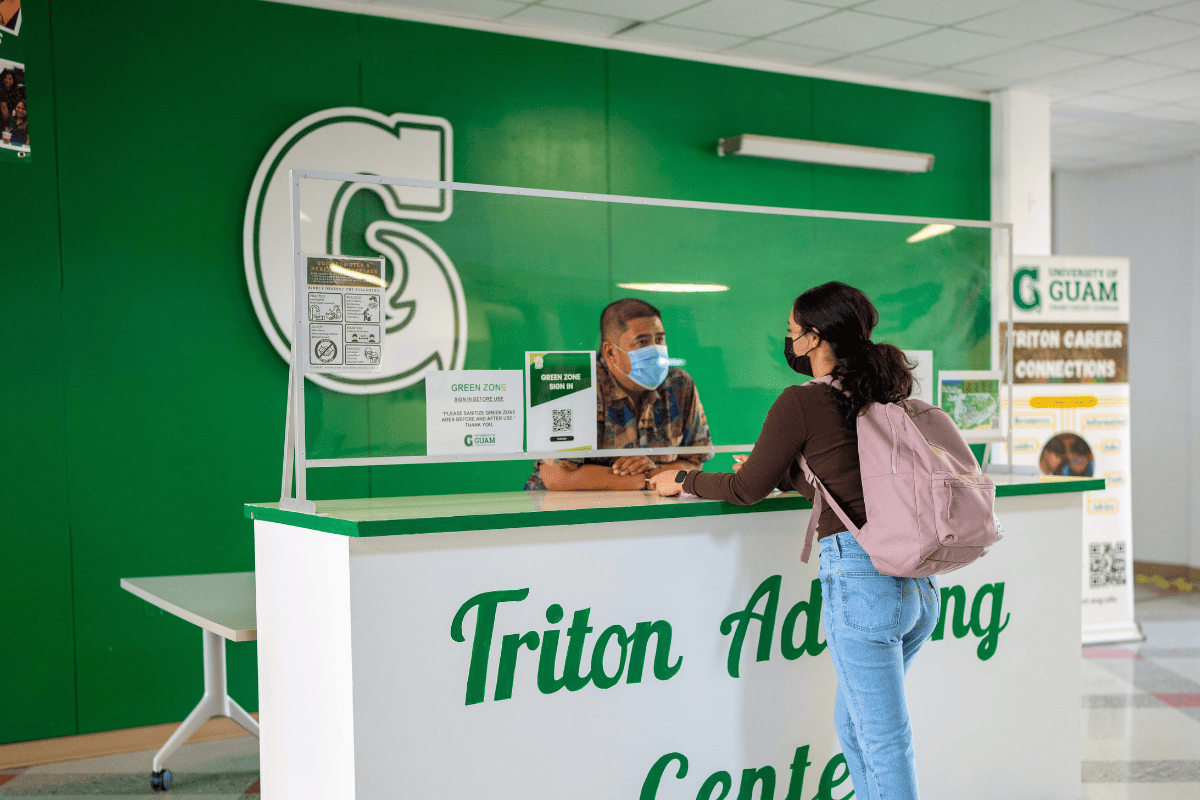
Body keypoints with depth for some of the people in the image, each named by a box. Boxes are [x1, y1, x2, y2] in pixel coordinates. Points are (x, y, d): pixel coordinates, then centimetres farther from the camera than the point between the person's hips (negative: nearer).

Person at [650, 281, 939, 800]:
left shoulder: (802, 402, -7)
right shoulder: (886, 396, 13)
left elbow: (748, 490, 3)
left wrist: (683, 481, 18)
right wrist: (781, 472, 37)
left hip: (861, 577, -7)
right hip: (920, 581, 8)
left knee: (884, 742, 1)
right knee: (852, 724, 21)